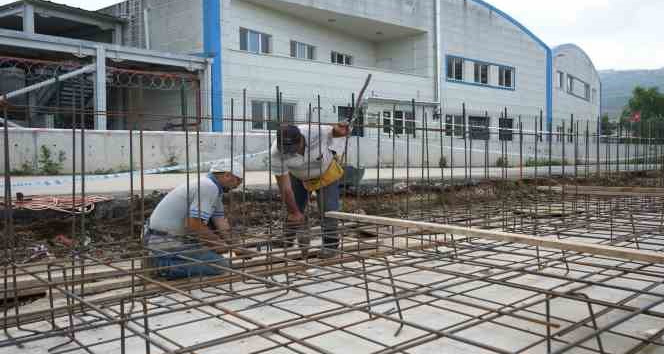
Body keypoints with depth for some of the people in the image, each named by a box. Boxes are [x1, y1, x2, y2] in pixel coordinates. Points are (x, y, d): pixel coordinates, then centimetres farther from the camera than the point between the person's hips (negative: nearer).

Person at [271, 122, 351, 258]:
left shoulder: (317, 131, -38)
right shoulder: (277, 153, -34)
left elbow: (335, 131, -15)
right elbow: (285, 188, -26)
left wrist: (343, 129, -40)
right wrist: (294, 212, -19)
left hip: (326, 173, -1)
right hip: (298, 177, 1)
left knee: (328, 209, -9)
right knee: (293, 210, 3)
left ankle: (330, 245, 6)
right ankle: (287, 244, 24)